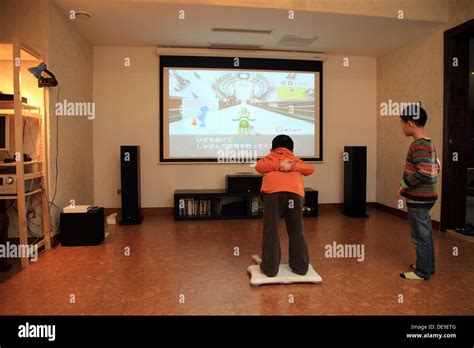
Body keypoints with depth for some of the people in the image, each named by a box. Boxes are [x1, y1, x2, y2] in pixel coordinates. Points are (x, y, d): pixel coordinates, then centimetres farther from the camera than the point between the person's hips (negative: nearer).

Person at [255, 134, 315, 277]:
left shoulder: (270, 157, 30)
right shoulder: (296, 159, 34)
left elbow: (259, 166, 10)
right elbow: (310, 169, 18)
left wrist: (278, 166, 3)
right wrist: (292, 167, 7)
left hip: (273, 191, -2)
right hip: (295, 192, 2)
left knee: (271, 230, 6)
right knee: (296, 231, 14)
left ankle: (270, 268, 10)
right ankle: (301, 267, 22)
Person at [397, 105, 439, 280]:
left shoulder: (418, 145, -20)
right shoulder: (428, 143, 11)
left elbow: (423, 173, -28)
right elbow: (435, 168, 17)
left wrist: (404, 185, -17)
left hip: (419, 198, -10)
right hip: (426, 196, 10)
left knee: (420, 235, 1)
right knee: (425, 232, 18)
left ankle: (422, 272, 12)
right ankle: (428, 266, 31)